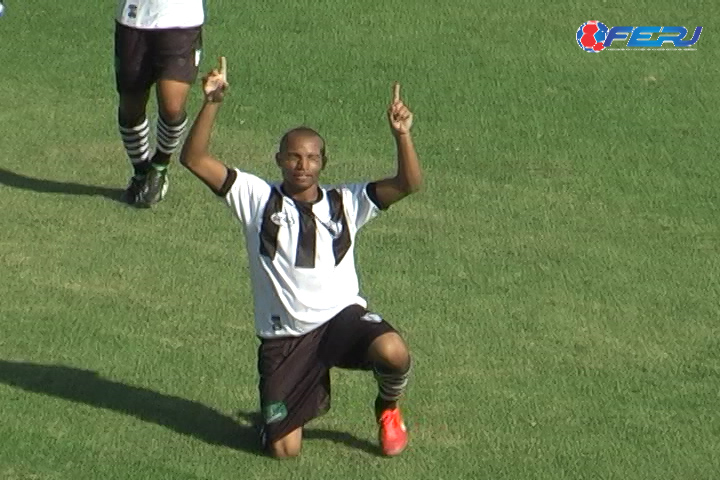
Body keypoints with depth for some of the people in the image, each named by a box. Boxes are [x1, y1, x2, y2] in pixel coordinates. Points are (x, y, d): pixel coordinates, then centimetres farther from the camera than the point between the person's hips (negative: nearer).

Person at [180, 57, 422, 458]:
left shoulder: (345, 203, 3)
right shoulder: (258, 199, 1)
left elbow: (409, 184, -7)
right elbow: (194, 159, -7)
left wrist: (402, 136, -25)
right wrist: (212, 103, -20)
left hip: (342, 317, 0)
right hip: (284, 337, 0)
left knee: (392, 352, -35)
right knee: (283, 449, -8)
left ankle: (388, 408, 3)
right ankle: (313, 396, 30)